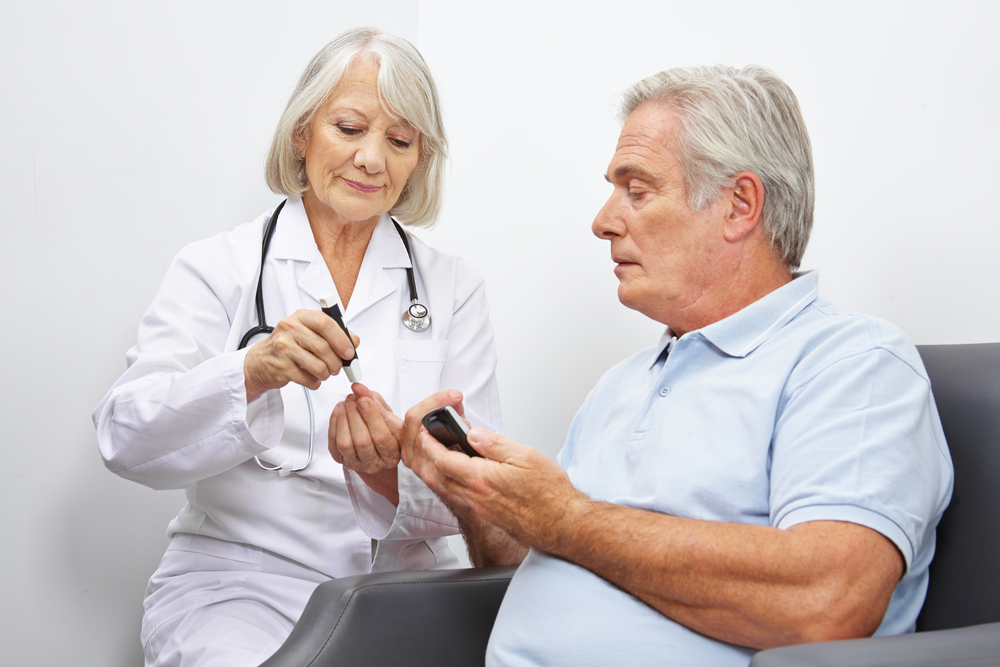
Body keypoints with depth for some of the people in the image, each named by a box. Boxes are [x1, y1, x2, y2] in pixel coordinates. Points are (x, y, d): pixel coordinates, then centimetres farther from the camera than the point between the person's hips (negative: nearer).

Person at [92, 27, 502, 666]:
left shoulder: (455, 288, 9)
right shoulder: (216, 268, 4)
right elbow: (126, 440, -8)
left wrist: (393, 472, -22)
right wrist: (249, 373, -26)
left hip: (407, 577, 3)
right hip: (239, 581, -2)